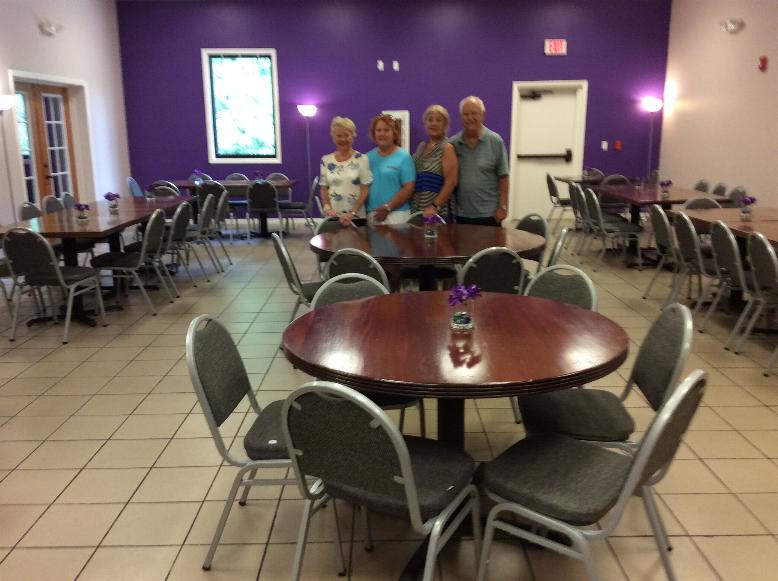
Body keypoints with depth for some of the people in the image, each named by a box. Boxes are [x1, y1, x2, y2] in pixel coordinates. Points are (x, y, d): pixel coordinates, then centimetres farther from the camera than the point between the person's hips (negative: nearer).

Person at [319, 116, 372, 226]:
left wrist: (352, 213, -15)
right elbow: (323, 189, 9)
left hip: (356, 217, -2)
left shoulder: (361, 159, -3)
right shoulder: (326, 160, 6)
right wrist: (327, 208, -7)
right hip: (333, 217, 2)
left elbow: (364, 191, -6)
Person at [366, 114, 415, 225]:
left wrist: (387, 208, -12)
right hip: (371, 214, 4)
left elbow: (408, 188, -7)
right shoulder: (368, 157, 12)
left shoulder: (404, 157, -1)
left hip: (396, 214, -4)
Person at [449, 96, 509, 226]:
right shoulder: (453, 144, 3)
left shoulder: (495, 141, -2)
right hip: (460, 215, 2)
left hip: (488, 215, -2)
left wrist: (503, 207, -7)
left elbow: (503, 178, -2)